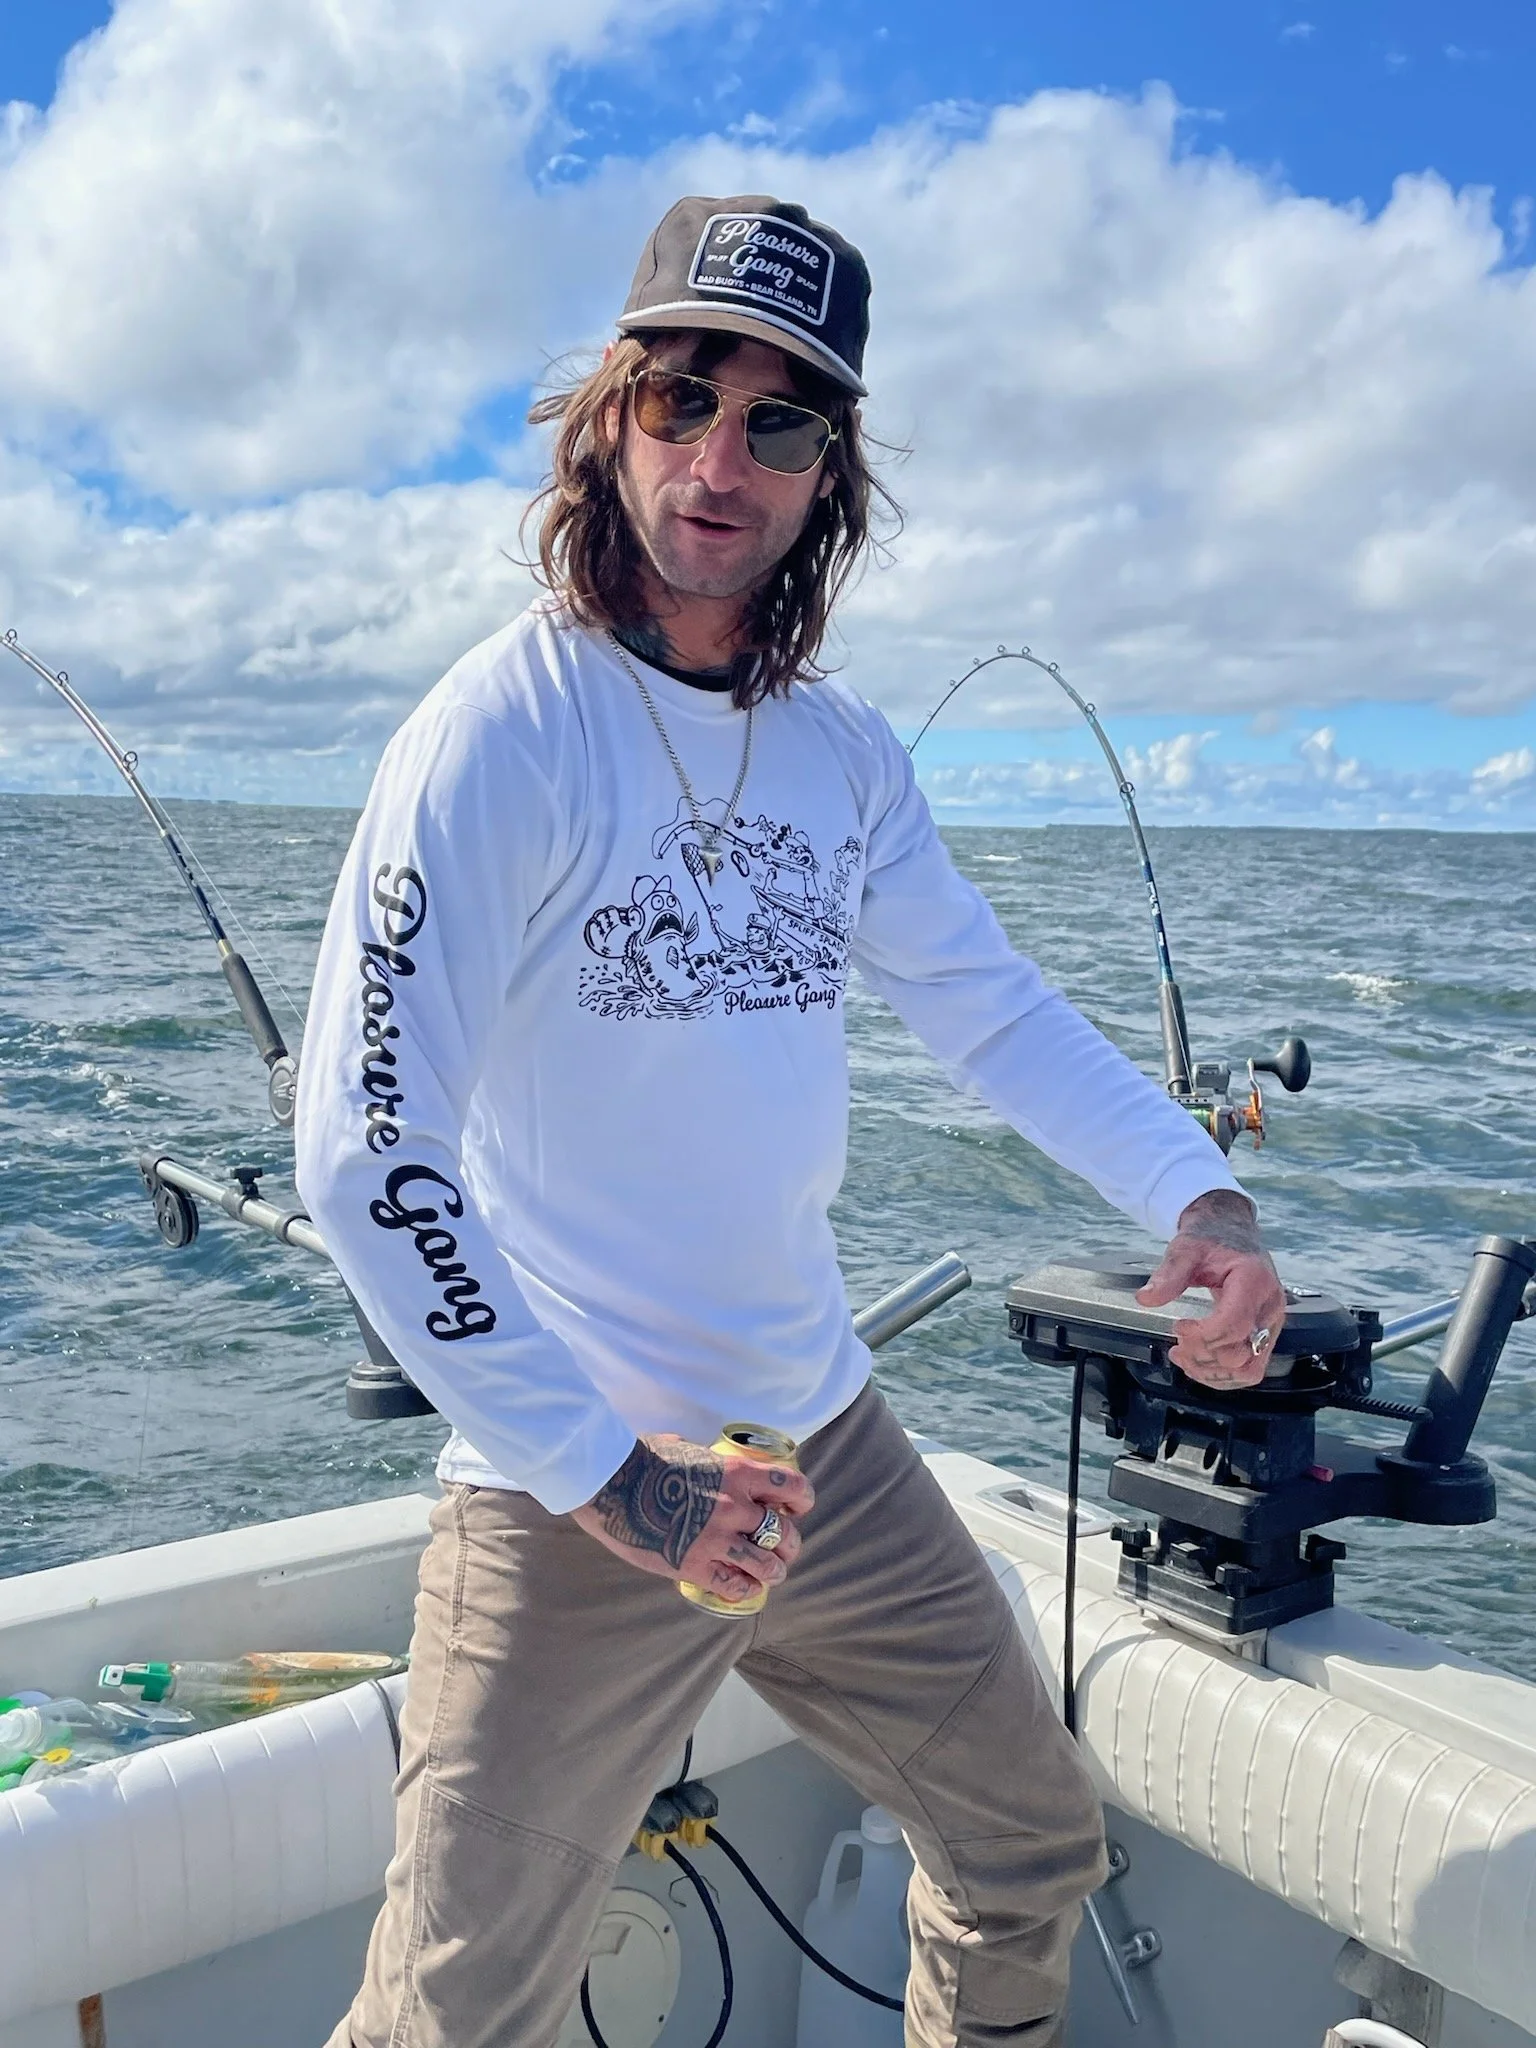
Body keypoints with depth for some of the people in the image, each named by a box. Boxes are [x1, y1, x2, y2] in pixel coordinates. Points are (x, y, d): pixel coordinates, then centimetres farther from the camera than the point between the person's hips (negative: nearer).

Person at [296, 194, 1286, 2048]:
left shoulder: (843, 750, 5)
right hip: (571, 1499, -6)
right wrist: (604, 1472, -21)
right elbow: (364, 1151, -20)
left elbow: (991, 1007, 12)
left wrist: (1195, 1194, -3)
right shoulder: (503, 734, -16)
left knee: (1035, 1854, 21)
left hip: (832, 1451, 7)